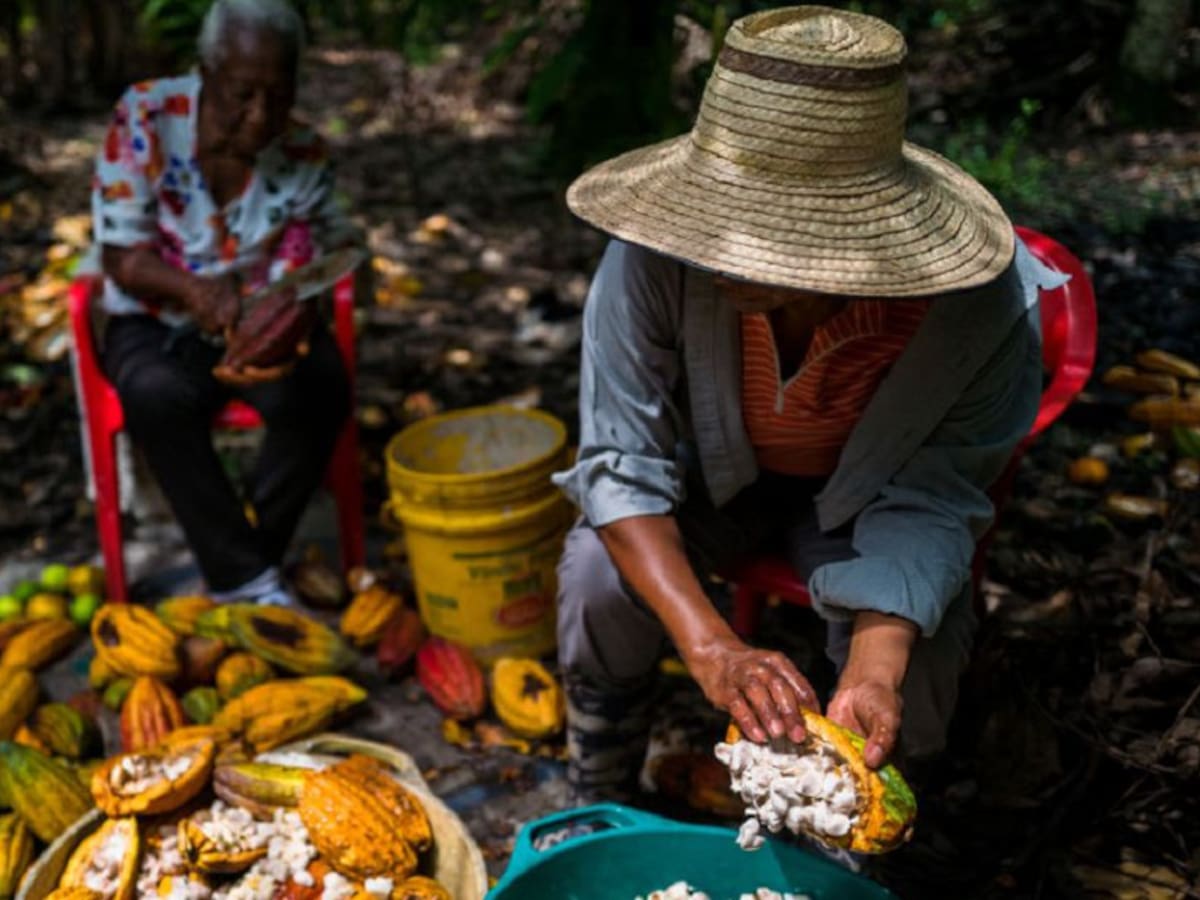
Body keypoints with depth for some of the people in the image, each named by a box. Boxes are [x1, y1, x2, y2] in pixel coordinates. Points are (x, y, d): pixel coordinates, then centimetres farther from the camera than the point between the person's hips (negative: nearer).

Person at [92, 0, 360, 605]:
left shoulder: (303, 154, -10)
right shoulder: (144, 117, -14)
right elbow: (120, 257, -13)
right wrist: (193, 287, -36)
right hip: (158, 325, -1)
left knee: (318, 390, -29)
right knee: (158, 396, -34)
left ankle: (241, 569, -12)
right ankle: (249, 580, -21)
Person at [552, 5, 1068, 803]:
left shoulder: (978, 303, -34)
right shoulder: (659, 255, -34)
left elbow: (931, 498, -25)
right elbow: (622, 460, -28)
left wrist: (872, 674, -44)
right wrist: (710, 645, -43)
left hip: (862, 491, 0)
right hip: (710, 469, 1)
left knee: (918, 655, -26)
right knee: (601, 579, -27)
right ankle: (599, 811, 5)